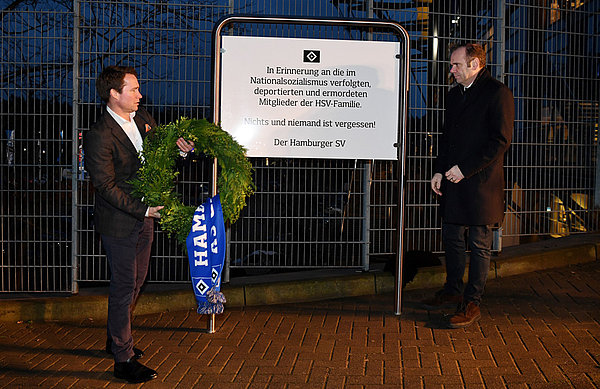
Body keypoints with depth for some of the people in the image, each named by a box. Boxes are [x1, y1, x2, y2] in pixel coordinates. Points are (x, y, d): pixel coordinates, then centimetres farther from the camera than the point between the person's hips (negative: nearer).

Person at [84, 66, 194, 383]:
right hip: (119, 223, -7)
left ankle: (116, 339, 39)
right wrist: (143, 210, -22)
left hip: (144, 219, 8)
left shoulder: (144, 120, 5)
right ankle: (124, 360, 14)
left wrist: (181, 150, -6)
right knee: (124, 289, 1)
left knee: (134, 284, 19)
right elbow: (106, 186, -19)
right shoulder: (99, 135, -18)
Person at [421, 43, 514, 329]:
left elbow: (500, 140, -14)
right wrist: (439, 171, 7)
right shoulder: (454, 95, 16)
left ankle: (472, 303, 10)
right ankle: (453, 291, 29)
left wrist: (464, 169, -16)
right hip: (453, 183, 8)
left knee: (479, 246, 2)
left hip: (480, 184, -7)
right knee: (452, 240, 15)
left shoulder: (497, 93, -8)